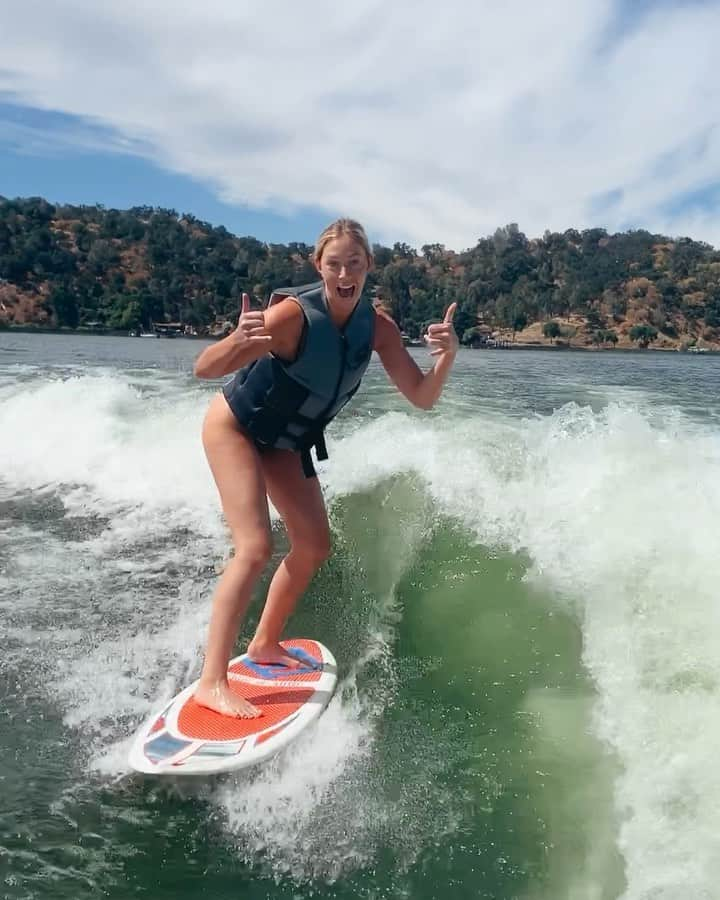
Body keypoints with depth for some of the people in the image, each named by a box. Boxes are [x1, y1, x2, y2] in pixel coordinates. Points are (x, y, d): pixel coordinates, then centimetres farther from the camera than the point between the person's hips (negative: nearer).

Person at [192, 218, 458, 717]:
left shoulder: (378, 327, -15)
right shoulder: (294, 313, -31)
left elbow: (422, 397, -17)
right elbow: (204, 368, -33)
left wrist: (447, 357, -36)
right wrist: (238, 342, -55)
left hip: (286, 441, 7)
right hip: (235, 427, -6)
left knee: (314, 545, 6)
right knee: (256, 547, -19)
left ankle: (265, 643, 26)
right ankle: (212, 682, -12)